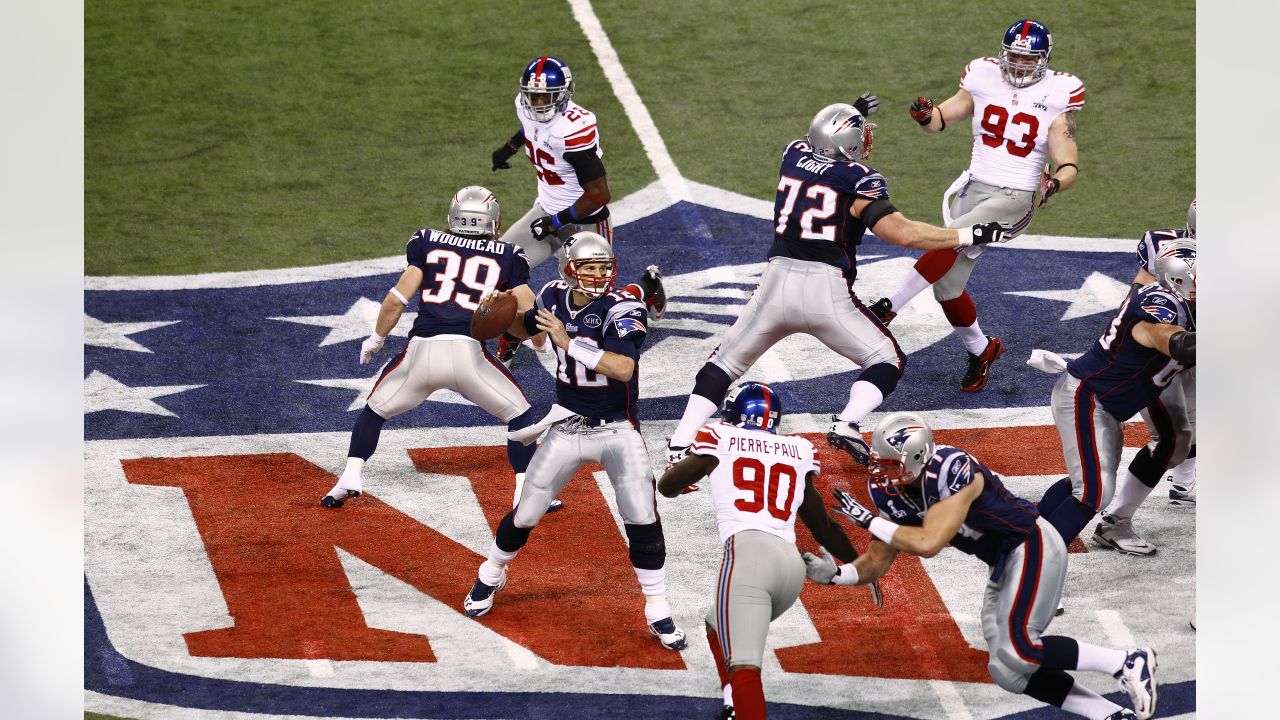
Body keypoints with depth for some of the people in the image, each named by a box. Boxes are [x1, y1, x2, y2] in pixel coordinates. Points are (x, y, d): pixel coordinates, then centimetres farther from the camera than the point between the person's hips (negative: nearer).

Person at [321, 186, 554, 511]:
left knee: (375, 409, 24)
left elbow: (398, 298, 7)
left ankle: (351, 478, 11)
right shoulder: (507, 256, 14)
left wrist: (376, 338, 20)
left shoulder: (428, 243, 14)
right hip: (469, 351, -1)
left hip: (421, 350, 1)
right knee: (520, 414, 17)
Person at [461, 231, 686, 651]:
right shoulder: (554, 297, -5)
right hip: (568, 426, 3)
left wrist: (569, 343, -36)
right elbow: (524, 330, 17)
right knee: (526, 515, 9)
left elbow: (623, 368, -35)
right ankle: (490, 577, 36)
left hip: (617, 431, -3)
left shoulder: (622, 309, -20)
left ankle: (658, 612, 3)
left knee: (643, 519, -12)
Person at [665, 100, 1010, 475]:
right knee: (887, 361, 12)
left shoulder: (794, 154, 10)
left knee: (723, 365, 18)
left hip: (777, 284, 4)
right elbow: (902, 233, -15)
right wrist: (969, 235, -8)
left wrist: (852, 116, 50)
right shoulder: (860, 181, -5)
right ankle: (847, 424, -12)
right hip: (826, 288, -4)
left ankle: (679, 449, 6)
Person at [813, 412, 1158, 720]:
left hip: (1033, 546, -9)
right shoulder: (893, 493, -4)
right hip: (1005, 564, 9)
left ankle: (1128, 662, -12)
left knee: (1018, 650, -23)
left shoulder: (952, 471, -29)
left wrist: (869, 521, -28)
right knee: (1008, 673, 3)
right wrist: (833, 574, -16)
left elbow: (928, 543, -36)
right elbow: (876, 564, 2)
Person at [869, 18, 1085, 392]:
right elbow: (943, 118, 5)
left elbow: (1069, 165, -8)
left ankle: (890, 306, -21)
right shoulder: (984, 79, 3)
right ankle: (980, 350, 25)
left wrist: (1054, 183, -30)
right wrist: (925, 115, -19)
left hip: (1014, 197, -5)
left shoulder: (1056, 95, -6)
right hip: (972, 189, 5)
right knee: (947, 283, 3)